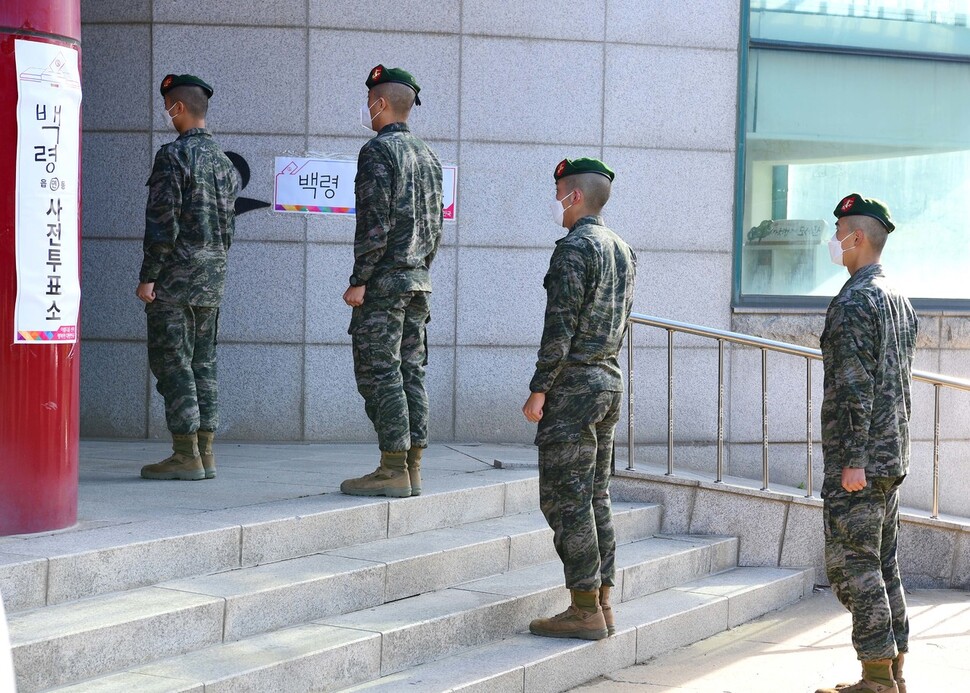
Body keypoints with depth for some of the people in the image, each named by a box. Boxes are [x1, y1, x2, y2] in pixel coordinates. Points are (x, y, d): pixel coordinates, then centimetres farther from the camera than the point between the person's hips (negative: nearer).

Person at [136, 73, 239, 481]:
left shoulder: (173, 155, -12)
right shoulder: (223, 161, 13)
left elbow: (162, 221, -17)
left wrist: (147, 277, -14)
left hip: (175, 276, -8)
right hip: (213, 278, 8)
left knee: (171, 361, -5)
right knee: (202, 362, 10)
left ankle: (186, 456, -8)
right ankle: (205, 453, 9)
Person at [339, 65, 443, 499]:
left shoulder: (378, 150, -11)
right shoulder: (427, 156, 15)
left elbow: (376, 222, -18)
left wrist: (360, 281, -15)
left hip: (383, 282, -8)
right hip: (419, 280, 8)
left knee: (379, 375, -6)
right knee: (410, 373, 9)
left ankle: (393, 470, -8)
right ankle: (412, 467, 9)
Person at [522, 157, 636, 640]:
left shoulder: (574, 248, -14)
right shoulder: (623, 251, 15)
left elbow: (561, 326, -19)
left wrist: (538, 390, -16)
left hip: (573, 383, -9)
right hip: (611, 379, 9)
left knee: (565, 499, -6)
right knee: (595, 496, 12)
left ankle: (583, 611, -6)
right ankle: (601, 603, 13)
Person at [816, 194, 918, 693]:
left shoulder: (853, 302, -16)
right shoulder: (899, 300, 14)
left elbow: (855, 386, -21)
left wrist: (852, 459, -21)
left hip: (859, 459, -10)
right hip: (894, 455, 10)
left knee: (852, 565, -5)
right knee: (883, 563, 13)